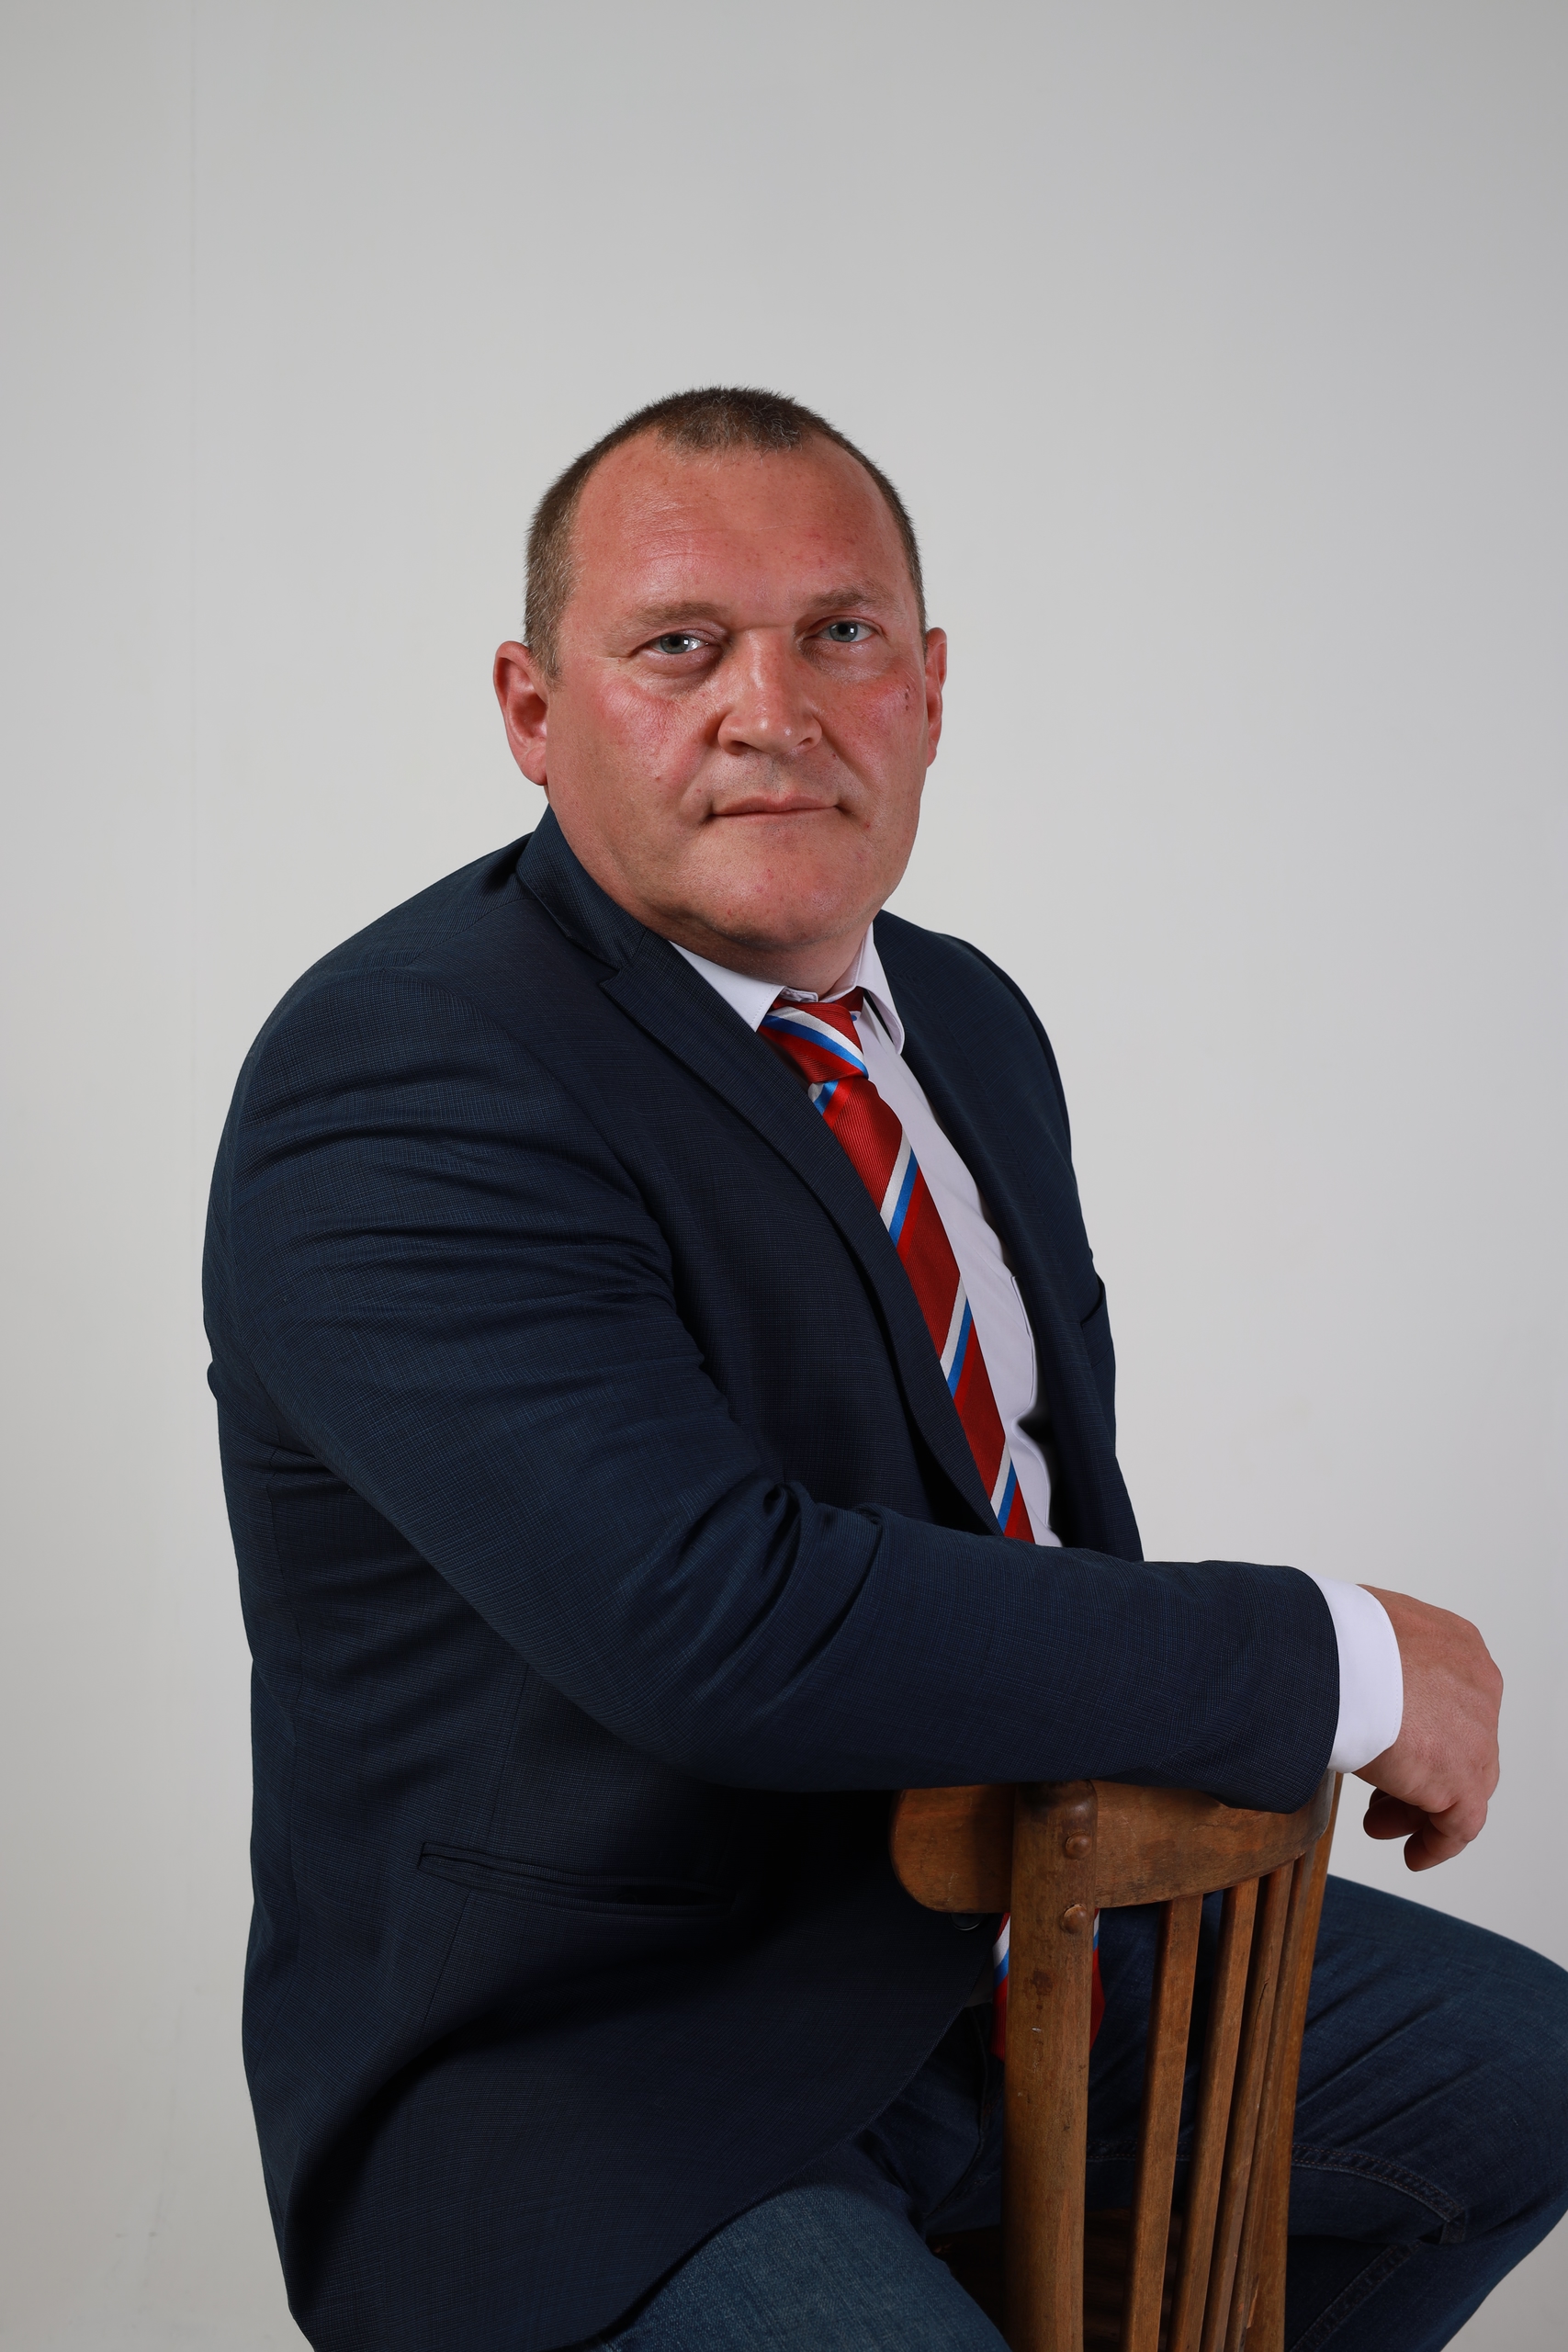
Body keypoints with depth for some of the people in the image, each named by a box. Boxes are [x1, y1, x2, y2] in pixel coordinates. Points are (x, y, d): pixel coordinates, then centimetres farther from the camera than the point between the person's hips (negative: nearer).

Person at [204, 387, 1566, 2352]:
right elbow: (722, 1618, -33)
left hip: (1002, 1930, 8)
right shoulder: (396, 1087, -22)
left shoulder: (967, 1020, 7)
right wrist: (1334, 1664, -24)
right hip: (580, 2086, -8)